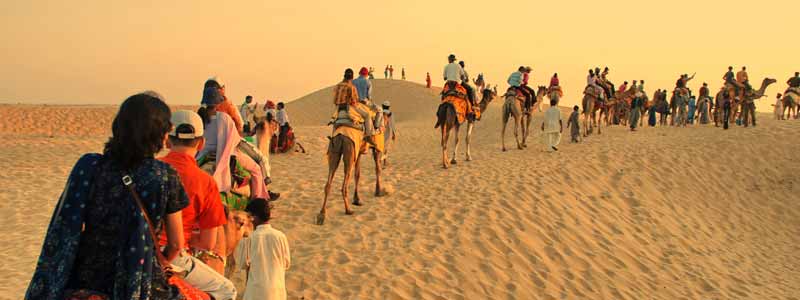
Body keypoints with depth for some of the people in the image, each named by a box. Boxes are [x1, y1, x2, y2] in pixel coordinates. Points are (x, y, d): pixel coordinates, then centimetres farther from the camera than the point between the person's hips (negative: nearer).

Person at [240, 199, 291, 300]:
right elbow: (287, 264, 3)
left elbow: (244, 264, -1)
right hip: (277, 288, 2)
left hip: (257, 289, -2)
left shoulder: (250, 238, -12)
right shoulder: (280, 236, -7)